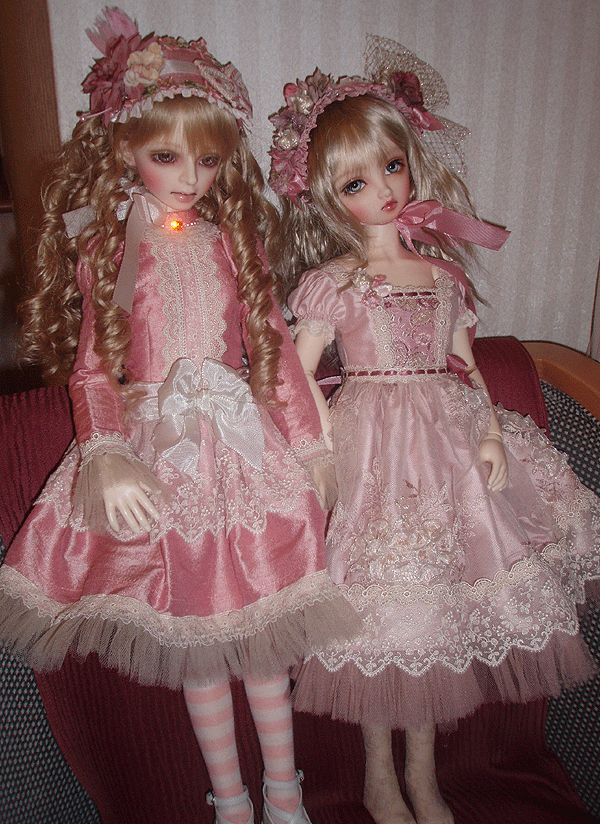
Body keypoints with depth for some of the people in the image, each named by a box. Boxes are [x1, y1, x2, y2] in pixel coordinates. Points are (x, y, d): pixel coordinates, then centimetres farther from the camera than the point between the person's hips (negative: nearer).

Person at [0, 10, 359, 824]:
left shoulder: (228, 240, 6)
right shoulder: (105, 247, 1)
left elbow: (272, 338, 6)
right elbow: (90, 365, -3)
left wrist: (306, 440, 4)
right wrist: (107, 455, -18)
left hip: (245, 443, 2)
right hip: (162, 453, -1)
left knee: (260, 620, 11)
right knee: (196, 633, 8)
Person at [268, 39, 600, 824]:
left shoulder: (443, 269, 8)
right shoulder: (334, 282, -4)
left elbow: (467, 363, 11)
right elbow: (298, 375, -5)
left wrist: (490, 431, -2)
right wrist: (332, 448, -14)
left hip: (447, 441, 5)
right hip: (372, 446, -4)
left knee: (439, 606, 11)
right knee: (384, 612, 4)